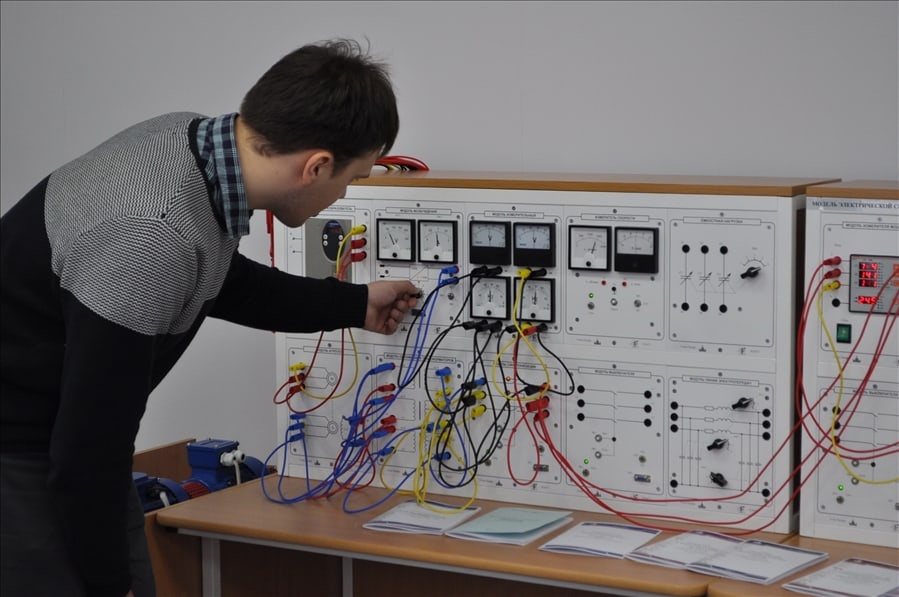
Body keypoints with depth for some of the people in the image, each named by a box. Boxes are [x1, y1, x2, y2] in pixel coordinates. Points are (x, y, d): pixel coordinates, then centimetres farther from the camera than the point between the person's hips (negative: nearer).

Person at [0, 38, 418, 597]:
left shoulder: (192, 138, -6)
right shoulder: (149, 241, -34)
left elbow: (221, 281, 16)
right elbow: (89, 443, -26)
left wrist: (355, 305, 25)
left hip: (60, 435, 9)